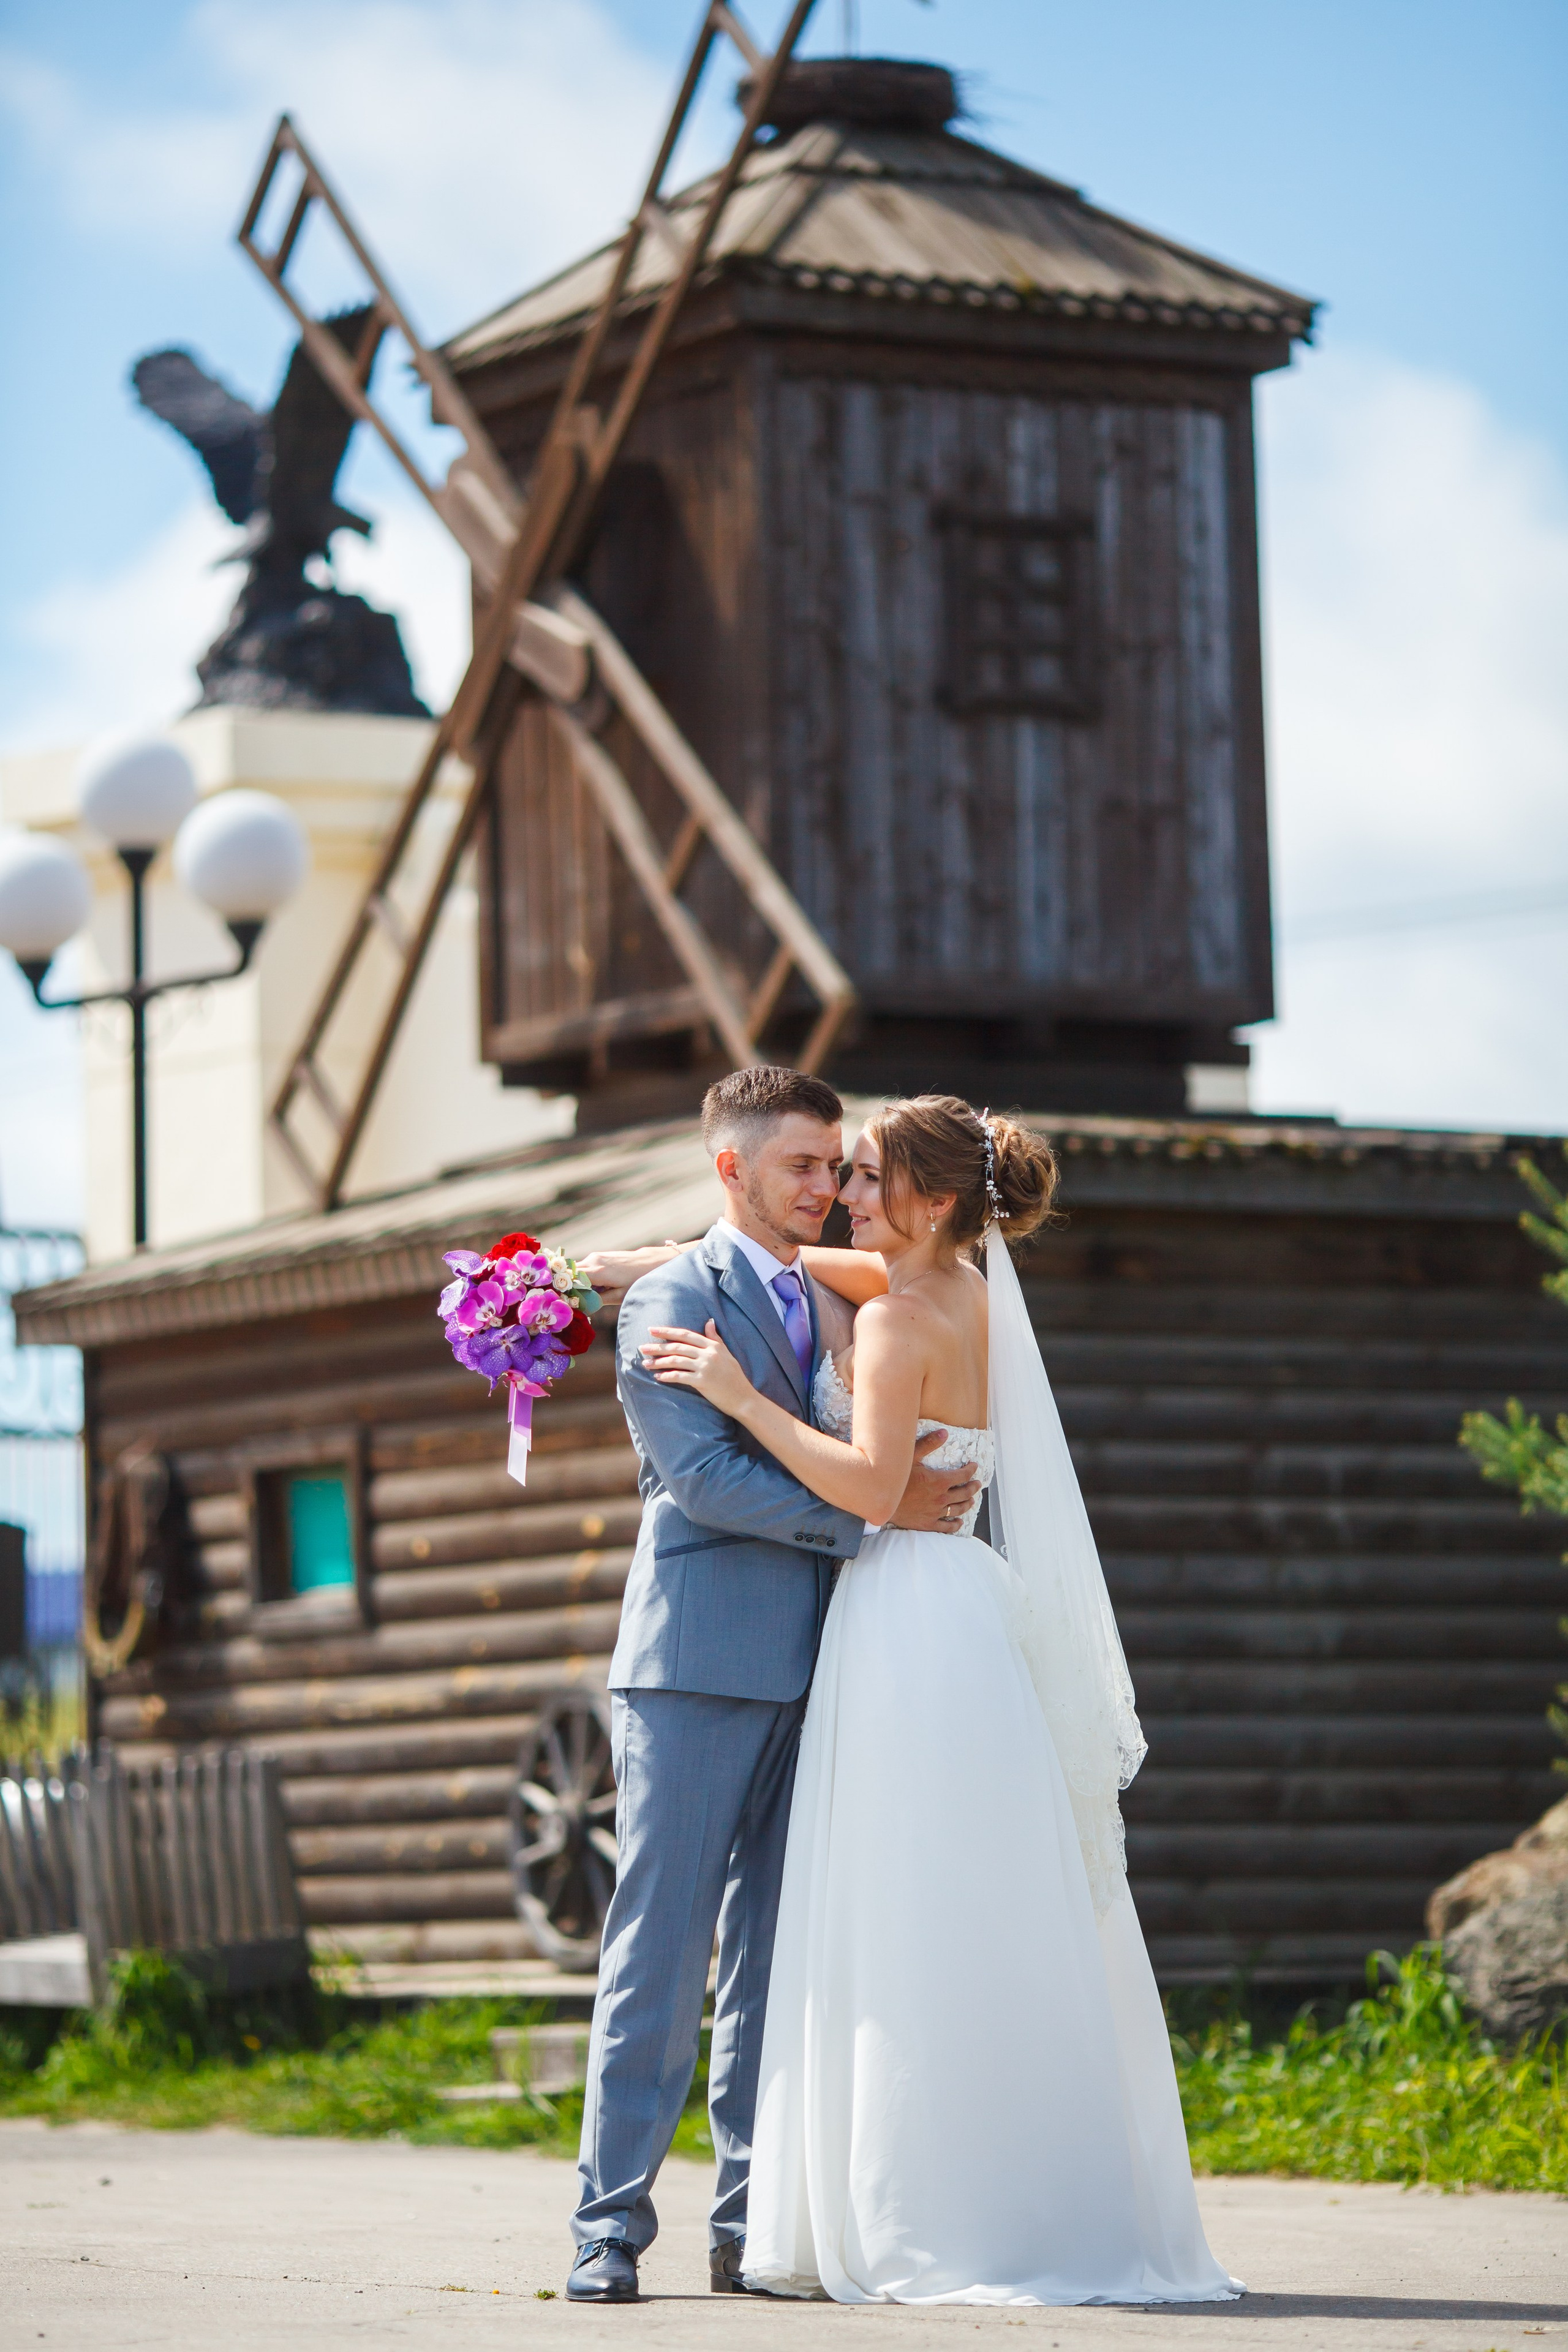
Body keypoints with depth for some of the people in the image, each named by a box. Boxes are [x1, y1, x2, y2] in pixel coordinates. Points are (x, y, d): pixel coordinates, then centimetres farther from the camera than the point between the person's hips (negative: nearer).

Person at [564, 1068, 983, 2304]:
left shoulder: (829, 1302, 19)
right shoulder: (671, 1298, -2)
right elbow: (706, 1478, -13)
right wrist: (874, 1509, -16)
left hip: (810, 1672, 6)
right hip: (699, 1667, -6)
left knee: (779, 1954, 6)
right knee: (661, 1946, -6)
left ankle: (755, 2225, 9)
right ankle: (612, 2224, -3)